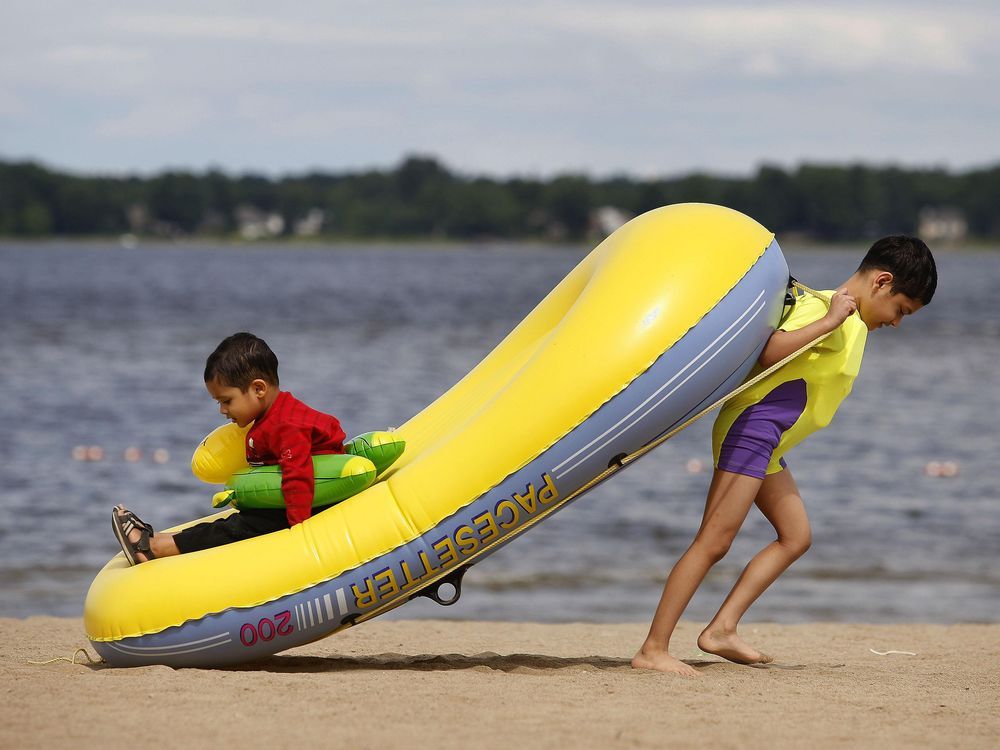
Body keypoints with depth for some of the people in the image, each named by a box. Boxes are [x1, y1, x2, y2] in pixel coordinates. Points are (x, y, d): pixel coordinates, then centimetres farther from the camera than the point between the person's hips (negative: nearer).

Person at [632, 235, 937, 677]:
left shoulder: (851, 324, 16)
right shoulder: (825, 308, -13)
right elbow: (768, 352, -27)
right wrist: (829, 322, -29)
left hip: (768, 447, 11)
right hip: (751, 428, -11)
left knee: (796, 536, 11)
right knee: (714, 542, -13)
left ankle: (722, 629, 5)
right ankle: (653, 649, -16)